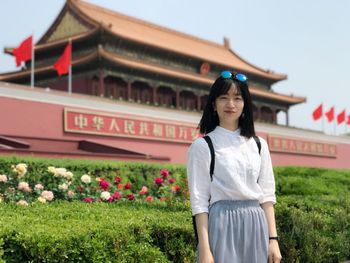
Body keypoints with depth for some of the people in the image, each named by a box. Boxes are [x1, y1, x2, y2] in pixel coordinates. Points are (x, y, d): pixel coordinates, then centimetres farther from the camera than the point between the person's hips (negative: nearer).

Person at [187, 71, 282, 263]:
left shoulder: (259, 145, 10)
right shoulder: (203, 146, -2)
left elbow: (267, 195, 10)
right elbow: (199, 200, -6)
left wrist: (273, 239, 2)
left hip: (256, 226, 4)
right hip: (222, 226, -4)